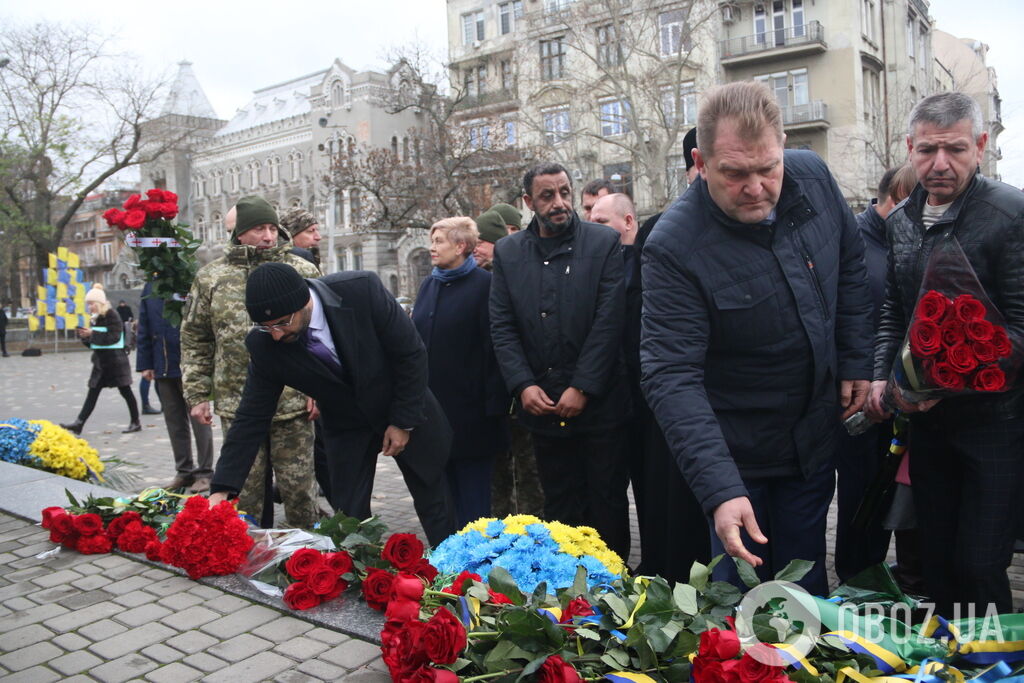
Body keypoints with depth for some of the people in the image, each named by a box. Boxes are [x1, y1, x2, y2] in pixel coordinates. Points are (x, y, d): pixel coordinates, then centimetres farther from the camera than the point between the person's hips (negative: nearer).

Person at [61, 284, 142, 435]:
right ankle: (79, 424, 2)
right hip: (101, 361, 8)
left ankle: (135, 423, 11)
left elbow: (114, 337, -21)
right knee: (92, 392, 4)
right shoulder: (96, 318, 12)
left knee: (125, 391, 1)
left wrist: (92, 334, -22)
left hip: (115, 360, -8)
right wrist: (84, 336, -4)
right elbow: (92, 343, 16)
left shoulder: (112, 315, -11)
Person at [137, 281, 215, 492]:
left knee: (198, 420, 4)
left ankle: (204, 473, 14)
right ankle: (184, 471, 26)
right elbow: (144, 330, 12)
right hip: (163, 368, 6)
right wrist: (145, 363, 7)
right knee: (175, 422, 13)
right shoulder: (151, 287, 8)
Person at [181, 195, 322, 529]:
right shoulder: (210, 277, 6)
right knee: (246, 490, 12)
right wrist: (196, 394, 6)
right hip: (237, 405, 1)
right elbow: (194, 340, 10)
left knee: (298, 487, 6)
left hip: (294, 404, -1)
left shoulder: (303, 272, 3)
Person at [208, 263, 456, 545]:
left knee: (435, 507, 10)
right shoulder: (263, 345, -20)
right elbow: (252, 417, -12)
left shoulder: (362, 290, -30)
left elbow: (411, 352, -19)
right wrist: (222, 489, -16)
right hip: (346, 426, 2)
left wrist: (404, 421, -14)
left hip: (406, 415, -1)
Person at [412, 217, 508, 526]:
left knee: (473, 491, 4)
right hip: (433, 407, 7)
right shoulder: (429, 284, 12)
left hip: (470, 409, -6)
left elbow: (494, 347, -12)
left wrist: (494, 404, -15)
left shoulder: (484, 284, -8)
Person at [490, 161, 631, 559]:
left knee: (607, 504, 8)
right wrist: (523, 385, -7)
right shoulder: (507, 252, 7)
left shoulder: (604, 243, -1)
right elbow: (501, 327, 5)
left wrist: (582, 388, -12)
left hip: (598, 402, -2)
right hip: (541, 403, 3)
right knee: (559, 507, 13)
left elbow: (609, 321, -7)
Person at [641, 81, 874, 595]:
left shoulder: (813, 178, -9)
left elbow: (851, 265, 9)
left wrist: (855, 362, 5)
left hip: (817, 435, 5)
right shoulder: (674, 248, -27)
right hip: (737, 456, -4)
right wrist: (720, 490, -37)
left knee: (806, 588, 21)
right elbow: (671, 378, -30)